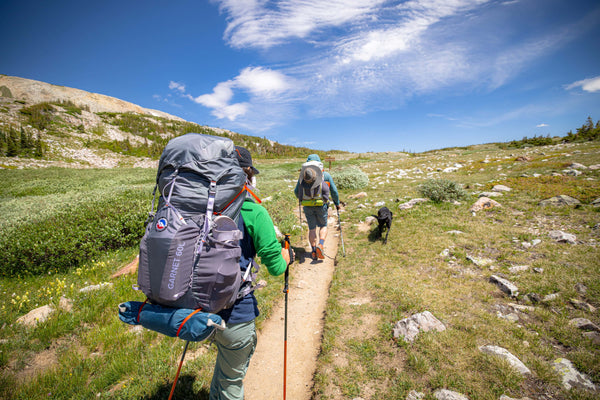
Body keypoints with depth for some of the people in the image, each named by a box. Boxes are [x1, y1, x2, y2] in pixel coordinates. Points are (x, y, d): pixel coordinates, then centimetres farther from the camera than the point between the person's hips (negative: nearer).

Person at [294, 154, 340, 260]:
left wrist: (301, 198, 31)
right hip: (321, 205, -1)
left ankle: (313, 251, 14)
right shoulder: (326, 175, 1)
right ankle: (321, 245, -4)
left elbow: (296, 191, 10)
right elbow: (333, 191, 5)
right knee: (323, 226, 17)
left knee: (312, 228, 13)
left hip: (307, 206, 1)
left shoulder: (303, 175, 4)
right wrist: (337, 203, 18)